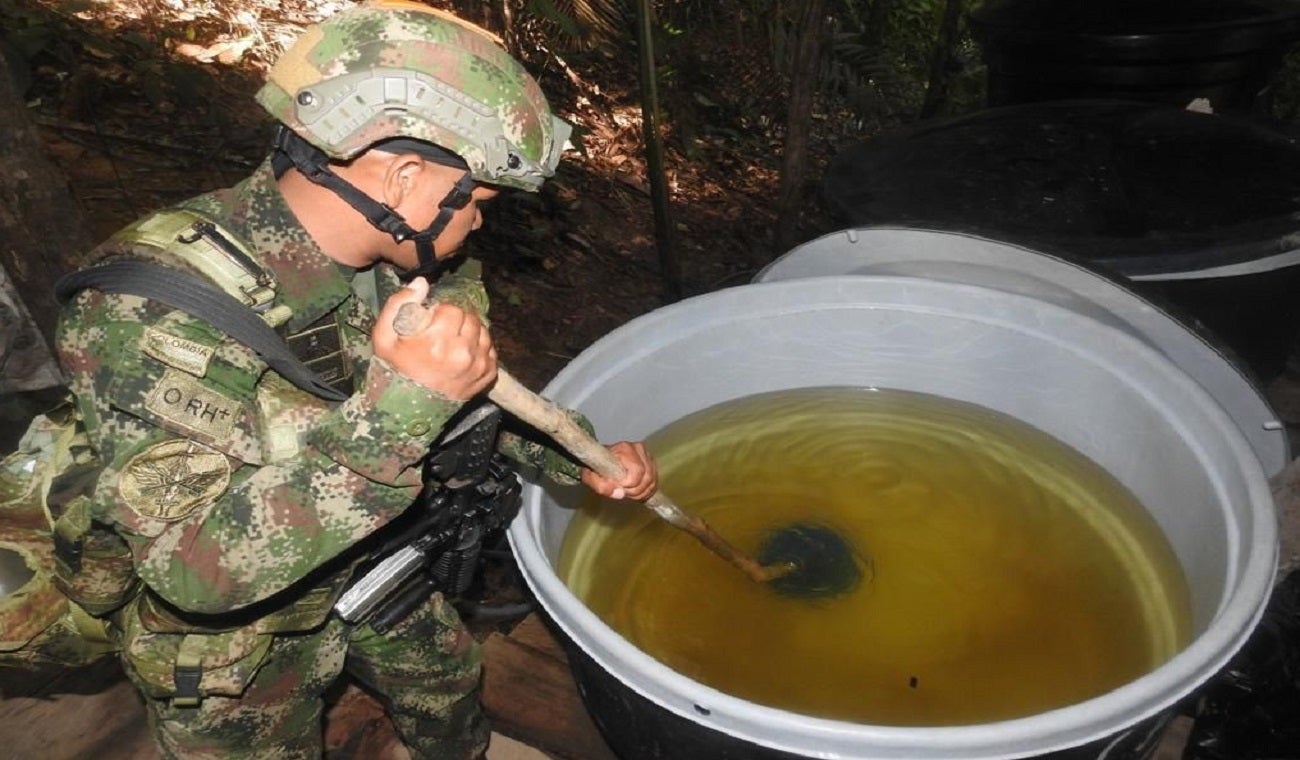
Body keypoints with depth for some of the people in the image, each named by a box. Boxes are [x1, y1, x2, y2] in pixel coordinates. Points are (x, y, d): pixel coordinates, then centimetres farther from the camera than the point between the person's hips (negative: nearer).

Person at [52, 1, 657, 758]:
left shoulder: (402, 261, -17)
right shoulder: (155, 307, -37)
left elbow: (471, 400, 1)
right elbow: (192, 565, -42)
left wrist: (578, 461, -9)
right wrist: (394, 412, -50)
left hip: (371, 563, 6)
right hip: (224, 622, -6)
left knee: (448, 681, 27)